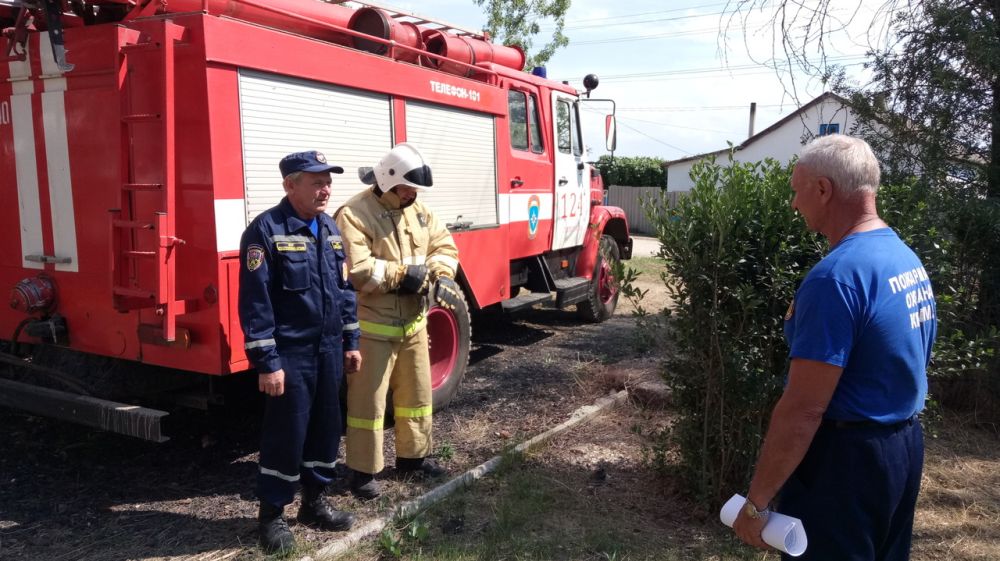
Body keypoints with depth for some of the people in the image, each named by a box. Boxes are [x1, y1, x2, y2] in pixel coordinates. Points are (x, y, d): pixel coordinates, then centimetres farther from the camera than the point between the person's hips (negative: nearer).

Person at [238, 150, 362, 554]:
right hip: (290, 354, -7)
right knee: (286, 435, 2)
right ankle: (271, 515, 20)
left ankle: (314, 502, 33)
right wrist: (266, 362, -19)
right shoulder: (266, 230, -14)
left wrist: (351, 341, 14)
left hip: (329, 351, 7)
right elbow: (255, 303, -17)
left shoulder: (330, 229, 10)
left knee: (327, 429, 15)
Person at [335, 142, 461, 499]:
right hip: (372, 326, -7)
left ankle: (413, 455, 35)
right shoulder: (355, 214, -16)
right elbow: (355, 269, -27)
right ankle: (364, 470, 16)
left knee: (416, 393, 18)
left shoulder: (417, 210, 8)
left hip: (412, 323, 7)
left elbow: (443, 244, 8)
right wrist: (402, 273, -19)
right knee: (368, 400, 3)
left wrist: (442, 274, -13)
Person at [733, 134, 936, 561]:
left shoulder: (837, 277, -26)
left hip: (845, 459, -9)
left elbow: (802, 411, -27)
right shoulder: (908, 259, 5)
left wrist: (756, 500, -19)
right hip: (905, 446, 9)